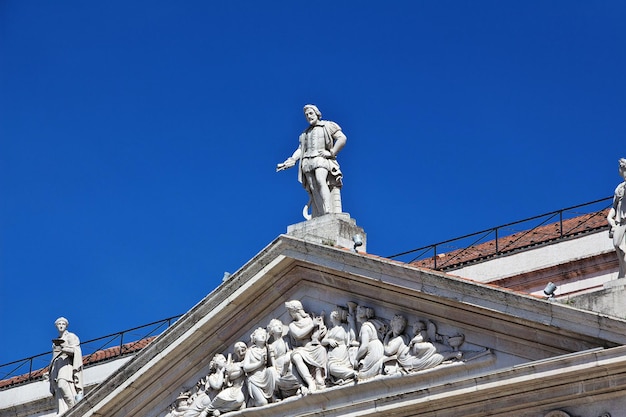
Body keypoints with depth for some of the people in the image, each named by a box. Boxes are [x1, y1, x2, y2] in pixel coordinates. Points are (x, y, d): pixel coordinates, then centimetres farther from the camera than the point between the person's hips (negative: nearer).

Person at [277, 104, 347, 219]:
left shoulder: (328, 126, 12)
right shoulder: (305, 133, 28)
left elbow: (342, 138, 1)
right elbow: (300, 150, 21)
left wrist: (331, 153, -8)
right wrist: (291, 161, 4)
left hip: (322, 159, -5)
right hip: (308, 163, 5)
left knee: (320, 180, -32)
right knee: (314, 192, -10)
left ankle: (329, 213, -45)